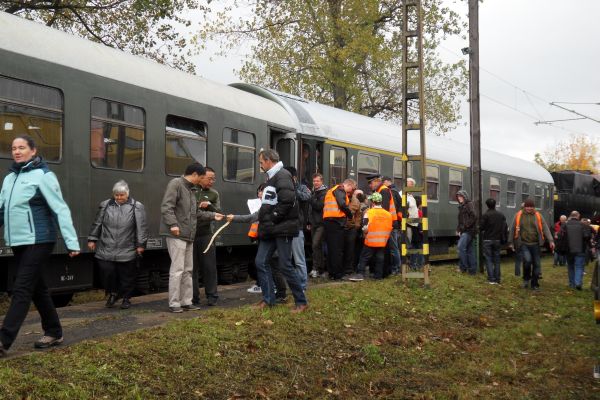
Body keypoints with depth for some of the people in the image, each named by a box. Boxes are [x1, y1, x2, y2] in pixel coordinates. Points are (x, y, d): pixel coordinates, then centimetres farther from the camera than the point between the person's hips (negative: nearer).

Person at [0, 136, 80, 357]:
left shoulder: (43, 175, -9)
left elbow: (60, 210, -14)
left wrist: (72, 242, -19)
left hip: (38, 242, -8)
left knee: (21, 290, -8)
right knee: (37, 289, 14)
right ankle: (54, 332, 25)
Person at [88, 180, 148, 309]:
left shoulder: (136, 207, 2)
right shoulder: (105, 206, 10)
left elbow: (141, 228, -1)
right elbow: (97, 224, 15)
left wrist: (140, 245, -5)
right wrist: (92, 239, 12)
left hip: (127, 252, -2)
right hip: (106, 250, 2)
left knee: (127, 276, 5)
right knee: (107, 272, 0)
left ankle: (126, 298, 22)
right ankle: (112, 293, 24)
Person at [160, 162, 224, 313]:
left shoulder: (190, 189, 21)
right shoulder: (176, 184, -7)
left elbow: (195, 213, 23)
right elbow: (166, 207, -16)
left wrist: (212, 216, 23)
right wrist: (173, 224, -24)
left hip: (188, 236, 10)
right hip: (177, 235, -10)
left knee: (188, 270, 12)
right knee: (177, 270, -9)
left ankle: (186, 302, 18)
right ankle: (174, 304, -3)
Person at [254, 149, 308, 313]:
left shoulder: (282, 176, -12)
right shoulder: (272, 178, 18)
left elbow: (287, 200, -24)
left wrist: (272, 219, -17)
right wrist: (264, 219, 9)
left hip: (282, 229, -10)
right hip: (270, 230, 10)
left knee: (285, 266, -6)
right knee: (261, 262, 8)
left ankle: (301, 301, 5)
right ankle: (268, 299, 18)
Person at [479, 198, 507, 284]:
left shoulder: (485, 215, -11)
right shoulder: (501, 215, 4)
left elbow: (482, 228, -11)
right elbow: (505, 228, 5)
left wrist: (481, 231, 11)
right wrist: (504, 239, 12)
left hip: (488, 240, -4)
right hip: (498, 240, 4)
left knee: (489, 259, 1)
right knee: (497, 260, 10)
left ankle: (491, 279, -6)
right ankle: (497, 279, 9)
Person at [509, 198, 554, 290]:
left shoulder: (538, 216, 4)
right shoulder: (518, 215, 1)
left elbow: (545, 229, 1)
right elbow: (512, 229, 9)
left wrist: (551, 241, -10)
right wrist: (511, 242, 11)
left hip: (535, 244, 2)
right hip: (523, 244, -2)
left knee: (536, 264, 4)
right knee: (527, 260, -22)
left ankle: (535, 284, 19)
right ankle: (526, 278, 4)